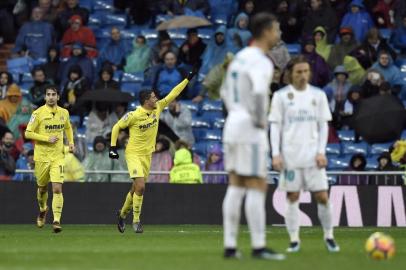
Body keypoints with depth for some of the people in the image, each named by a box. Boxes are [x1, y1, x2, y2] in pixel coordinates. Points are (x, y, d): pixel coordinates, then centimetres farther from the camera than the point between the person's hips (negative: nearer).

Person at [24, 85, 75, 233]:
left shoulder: (64, 113, 5)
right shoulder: (38, 113, -8)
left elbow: (68, 128, 24)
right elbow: (28, 133, -9)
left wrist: (71, 142, 8)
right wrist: (47, 139, -16)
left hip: (58, 156, 1)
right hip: (41, 156, -1)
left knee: (57, 189, -13)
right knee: (42, 188, 14)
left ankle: (56, 220, -13)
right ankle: (42, 210, 44)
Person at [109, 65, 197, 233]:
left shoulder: (158, 108, -2)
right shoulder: (134, 115, -17)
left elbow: (173, 94, 4)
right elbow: (116, 127, -6)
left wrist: (188, 78, 3)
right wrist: (112, 147, -10)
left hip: (147, 155, 6)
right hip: (133, 154, -6)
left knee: (136, 188, 12)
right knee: (140, 186, -19)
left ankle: (122, 214, 32)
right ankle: (136, 220, -6)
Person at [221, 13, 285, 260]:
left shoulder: (240, 58, 15)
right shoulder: (261, 62, -14)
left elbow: (225, 92, 24)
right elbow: (258, 93, -31)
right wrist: (260, 120, -19)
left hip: (233, 125, 9)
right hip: (251, 131, -9)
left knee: (236, 188, 8)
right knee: (257, 188, -6)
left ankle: (230, 246, 7)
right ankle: (259, 246, -7)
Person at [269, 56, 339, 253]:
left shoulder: (318, 95, 6)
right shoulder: (281, 96, 1)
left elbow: (323, 125, 8)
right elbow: (275, 126, 2)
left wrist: (321, 152, -3)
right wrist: (276, 154, -6)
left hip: (313, 154, 1)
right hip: (290, 154, -1)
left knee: (322, 196, -2)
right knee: (292, 197, 0)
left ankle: (329, 236, 13)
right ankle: (294, 240, 5)